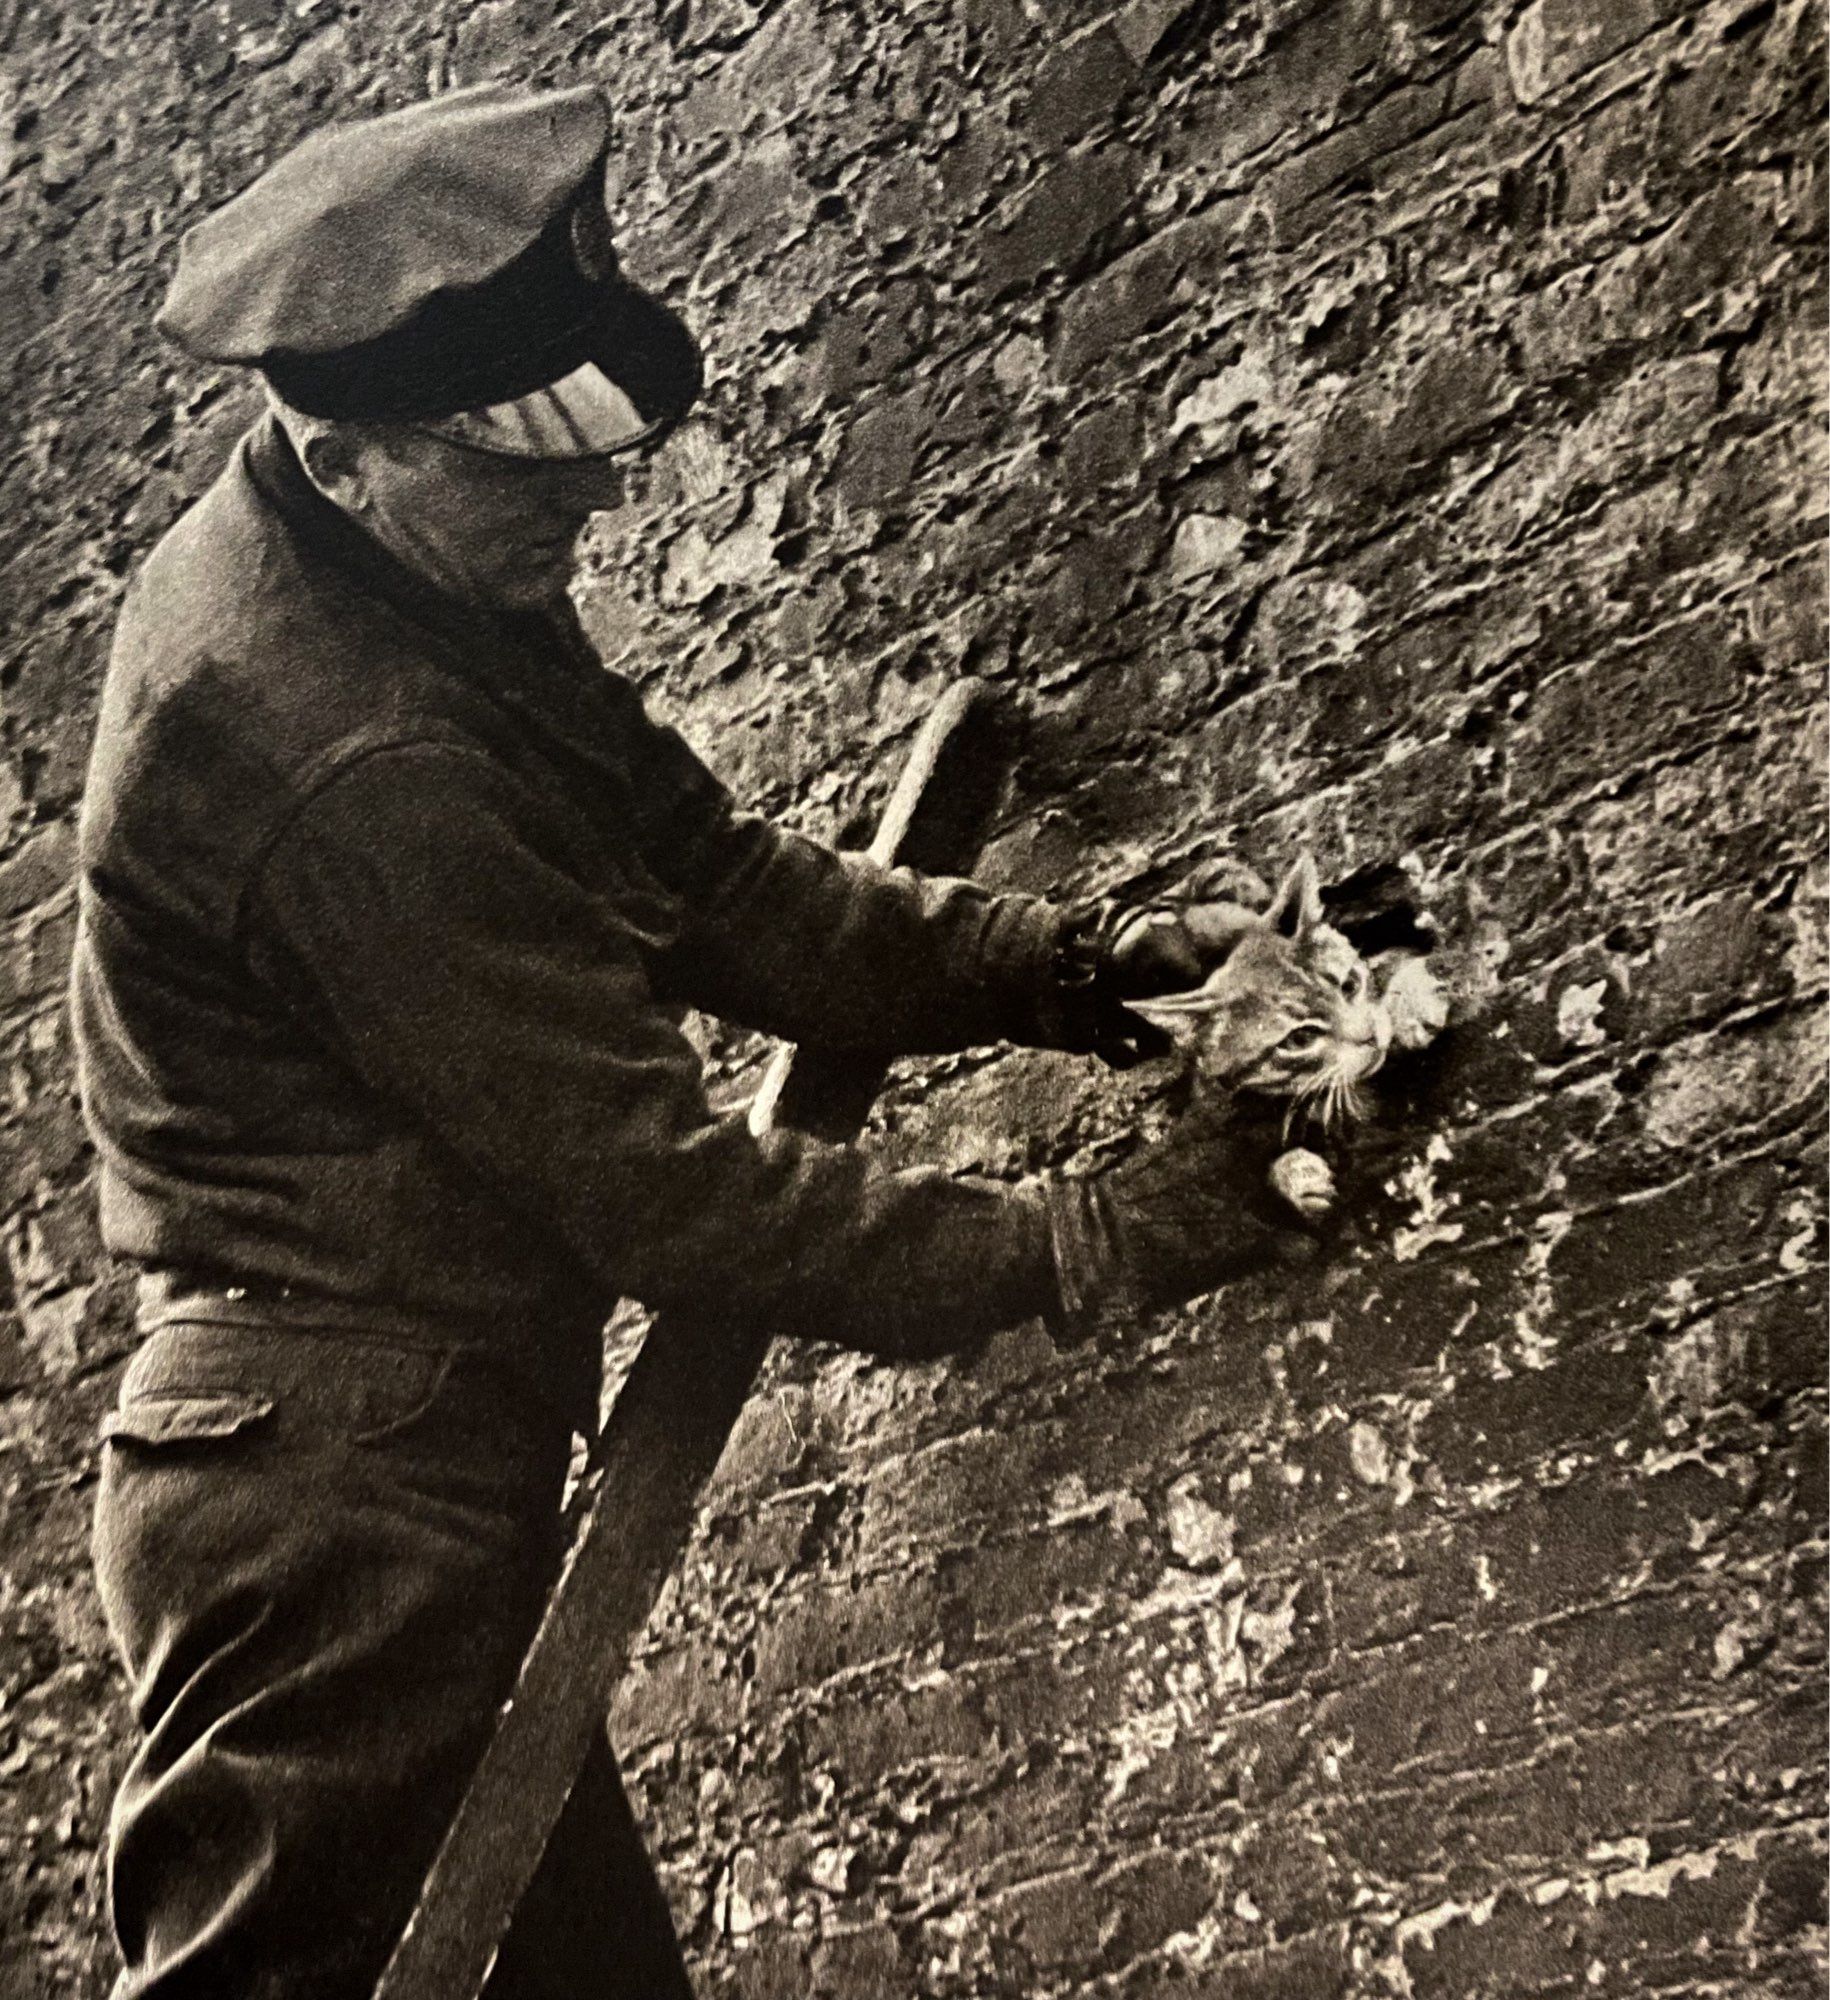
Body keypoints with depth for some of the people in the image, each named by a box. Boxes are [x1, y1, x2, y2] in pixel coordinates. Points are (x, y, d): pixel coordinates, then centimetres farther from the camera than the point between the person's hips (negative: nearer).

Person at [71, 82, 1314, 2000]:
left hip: (402, 1464, 10)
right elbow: (646, 1178, -22)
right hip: (344, 1487, -10)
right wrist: (1074, 1244, -16)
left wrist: (1064, 964, -8)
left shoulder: (432, 583, 5)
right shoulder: (353, 761, -25)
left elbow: (720, 881, 5)